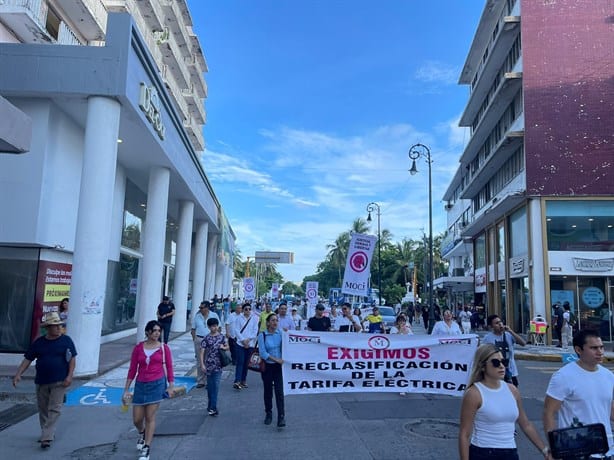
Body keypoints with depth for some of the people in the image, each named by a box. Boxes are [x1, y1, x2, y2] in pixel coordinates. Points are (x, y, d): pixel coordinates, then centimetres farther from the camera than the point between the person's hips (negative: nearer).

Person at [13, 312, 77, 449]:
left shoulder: (66, 340, -4)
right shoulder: (38, 343, 3)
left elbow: (72, 359, -3)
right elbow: (27, 359, 6)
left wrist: (69, 376, -12)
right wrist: (18, 374, -5)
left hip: (59, 381, -3)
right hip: (41, 381, 4)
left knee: (54, 409, -7)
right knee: (43, 409, 14)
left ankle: (47, 437, -6)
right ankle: (48, 433, 31)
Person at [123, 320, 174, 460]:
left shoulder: (164, 348, -1)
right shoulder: (138, 348, 2)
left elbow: (169, 368, 3)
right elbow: (132, 370, 6)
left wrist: (171, 386, -1)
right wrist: (126, 390, 6)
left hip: (157, 384, -2)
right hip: (140, 385, 2)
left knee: (150, 417, -1)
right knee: (137, 419, 8)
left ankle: (146, 449, 12)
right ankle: (142, 434, 42)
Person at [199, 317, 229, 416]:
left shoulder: (221, 336, 4)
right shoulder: (206, 338, -7)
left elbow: (227, 346, 17)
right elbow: (201, 352, -10)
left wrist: (223, 347, -6)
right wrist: (202, 365, -18)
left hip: (218, 365, 2)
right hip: (209, 365, -2)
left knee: (215, 386, -1)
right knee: (210, 387, 8)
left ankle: (212, 407, 5)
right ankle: (212, 406, 19)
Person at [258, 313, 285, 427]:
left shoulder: (280, 333, 1)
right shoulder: (262, 335, -6)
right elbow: (263, 353, -12)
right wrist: (276, 359, -17)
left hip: (279, 366, 0)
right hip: (267, 366, 0)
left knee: (279, 391, -7)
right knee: (268, 391, 12)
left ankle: (281, 417, -5)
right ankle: (268, 414, 29)